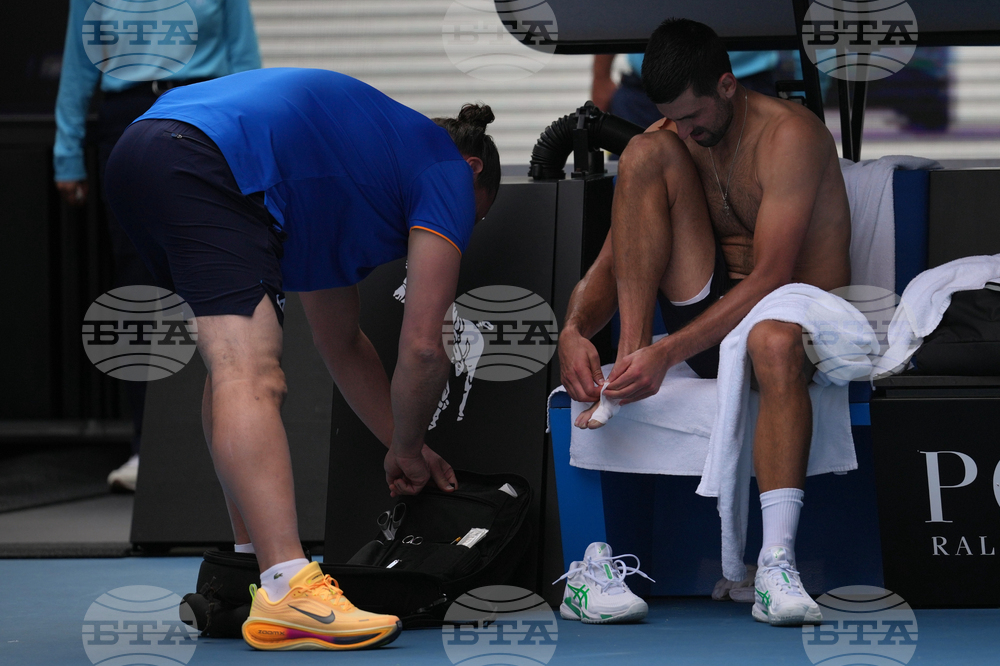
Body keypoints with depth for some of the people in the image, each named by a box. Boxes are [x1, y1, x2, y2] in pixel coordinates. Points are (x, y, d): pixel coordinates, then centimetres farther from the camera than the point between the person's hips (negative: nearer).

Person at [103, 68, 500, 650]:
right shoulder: (450, 171, 14)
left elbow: (340, 344, 42)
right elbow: (423, 348, 7)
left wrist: (405, 449, 43)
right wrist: (407, 449, 23)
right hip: (206, 164, -10)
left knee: (236, 367, 23)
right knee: (251, 378, -18)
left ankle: (253, 560, 23)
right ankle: (288, 595, -29)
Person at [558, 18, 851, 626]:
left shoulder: (789, 135, -14)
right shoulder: (666, 142, 5)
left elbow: (771, 278, -23)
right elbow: (613, 261, 3)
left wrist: (669, 353, -33)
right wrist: (573, 330, -20)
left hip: (798, 310, -5)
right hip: (707, 311, 5)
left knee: (775, 341, -44)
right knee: (645, 153, -13)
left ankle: (777, 566, -52)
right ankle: (629, 357, -23)